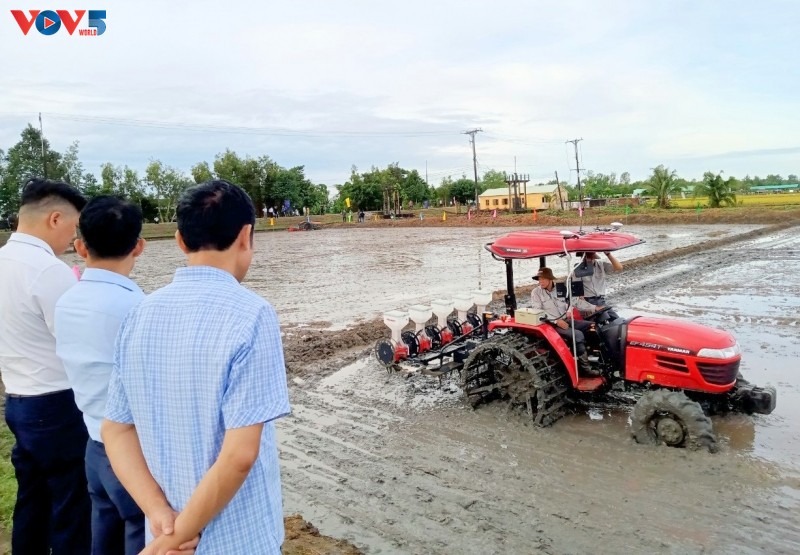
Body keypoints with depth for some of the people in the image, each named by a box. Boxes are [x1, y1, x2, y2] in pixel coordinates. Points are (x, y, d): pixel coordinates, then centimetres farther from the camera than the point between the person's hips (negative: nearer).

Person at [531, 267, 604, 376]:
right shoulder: (536, 292, -6)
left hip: (567, 320, 6)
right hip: (552, 325, -6)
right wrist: (556, 321, -22)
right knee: (578, 334, -27)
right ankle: (585, 367, -19)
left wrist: (594, 308, 0)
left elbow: (576, 301, 10)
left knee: (593, 326, -8)